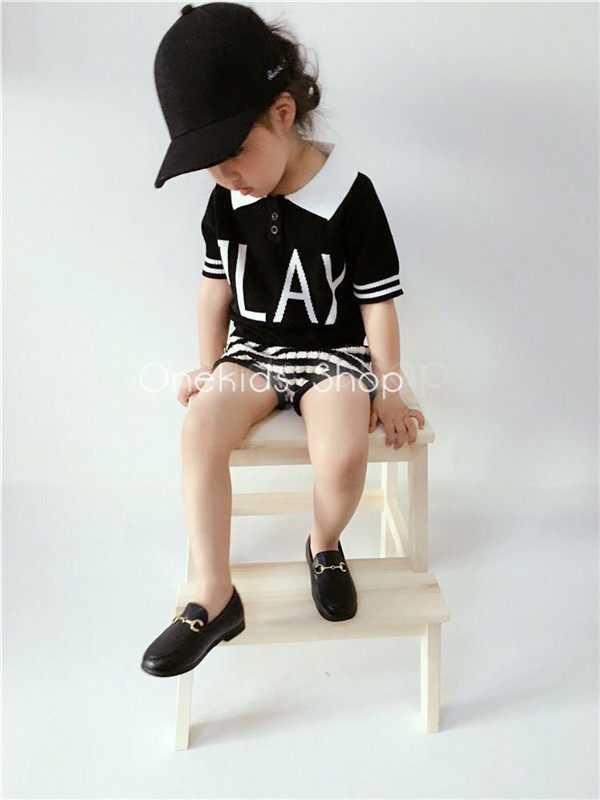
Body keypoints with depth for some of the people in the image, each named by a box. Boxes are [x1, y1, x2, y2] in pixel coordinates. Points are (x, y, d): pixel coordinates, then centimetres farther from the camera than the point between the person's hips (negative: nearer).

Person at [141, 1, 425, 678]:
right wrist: (209, 369, 12)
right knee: (200, 429, -24)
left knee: (342, 455, -31)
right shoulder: (226, 201, 1)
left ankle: (323, 545, 5)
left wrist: (386, 392, -5)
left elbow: (379, 305, -9)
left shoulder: (349, 196, -13)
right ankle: (214, 599, -13)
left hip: (334, 352, -3)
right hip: (253, 350, 4)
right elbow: (215, 289, 12)